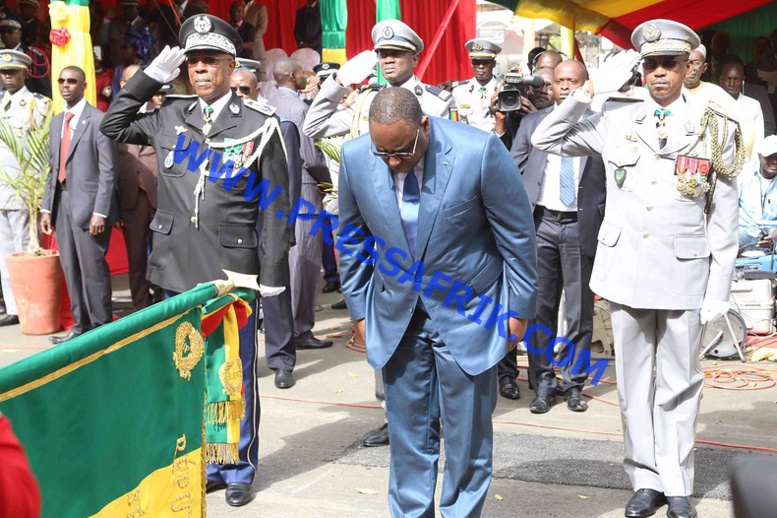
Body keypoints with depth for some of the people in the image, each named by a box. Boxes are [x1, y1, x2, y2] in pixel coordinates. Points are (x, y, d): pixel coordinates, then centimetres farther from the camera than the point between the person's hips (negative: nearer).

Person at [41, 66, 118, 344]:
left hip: (88, 203, -7)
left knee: (92, 268, -4)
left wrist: (100, 212, -16)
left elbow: (108, 170, -10)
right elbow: (53, 168, 17)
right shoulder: (57, 122, 16)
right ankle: (80, 324, 21)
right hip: (62, 202, 7)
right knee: (70, 268, 11)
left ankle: (102, 327, 7)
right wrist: (47, 207, 11)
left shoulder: (98, 120, -7)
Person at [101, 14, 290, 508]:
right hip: (177, 268, 4)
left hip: (233, 269, -4)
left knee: (236, 374, 7)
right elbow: (113, 125, 19)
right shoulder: (168, 117, 7)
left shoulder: (259, 124, -4)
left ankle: (239, 468, 22)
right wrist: (152, 75, 9)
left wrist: (273, 272, -7)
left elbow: (276, 204, -3)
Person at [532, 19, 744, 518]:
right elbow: (546, 140, 10)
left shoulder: (716, 129, 0)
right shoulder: (617, 119, 5)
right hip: (626, 269, 2)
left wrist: (719, 288, -3)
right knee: (634, 382, 10)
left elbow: (724, 218, 0)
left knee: (678, 384, 5)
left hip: (684, 276, -2)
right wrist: (588, 92, -1)